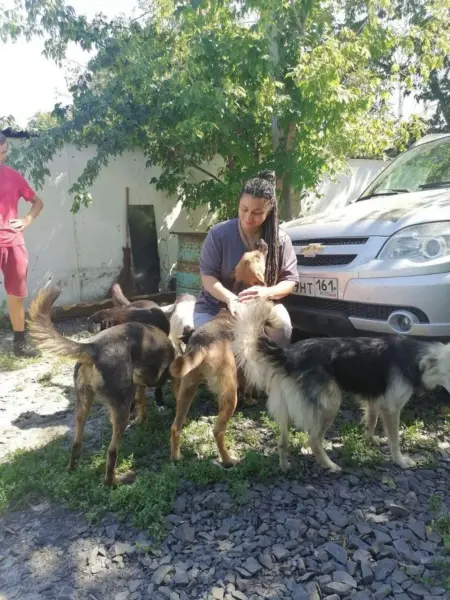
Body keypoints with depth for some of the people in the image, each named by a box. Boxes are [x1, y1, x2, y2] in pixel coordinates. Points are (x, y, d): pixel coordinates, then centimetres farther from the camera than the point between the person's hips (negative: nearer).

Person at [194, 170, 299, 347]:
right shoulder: (219, 233, -13)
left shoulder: (280, 239, -6)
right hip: (215, 306, -1)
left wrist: (267, 292, -28)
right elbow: (207, 276, -15)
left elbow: (290, 280, -5)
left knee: (281, 325, -28)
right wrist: (230, 298, -36)